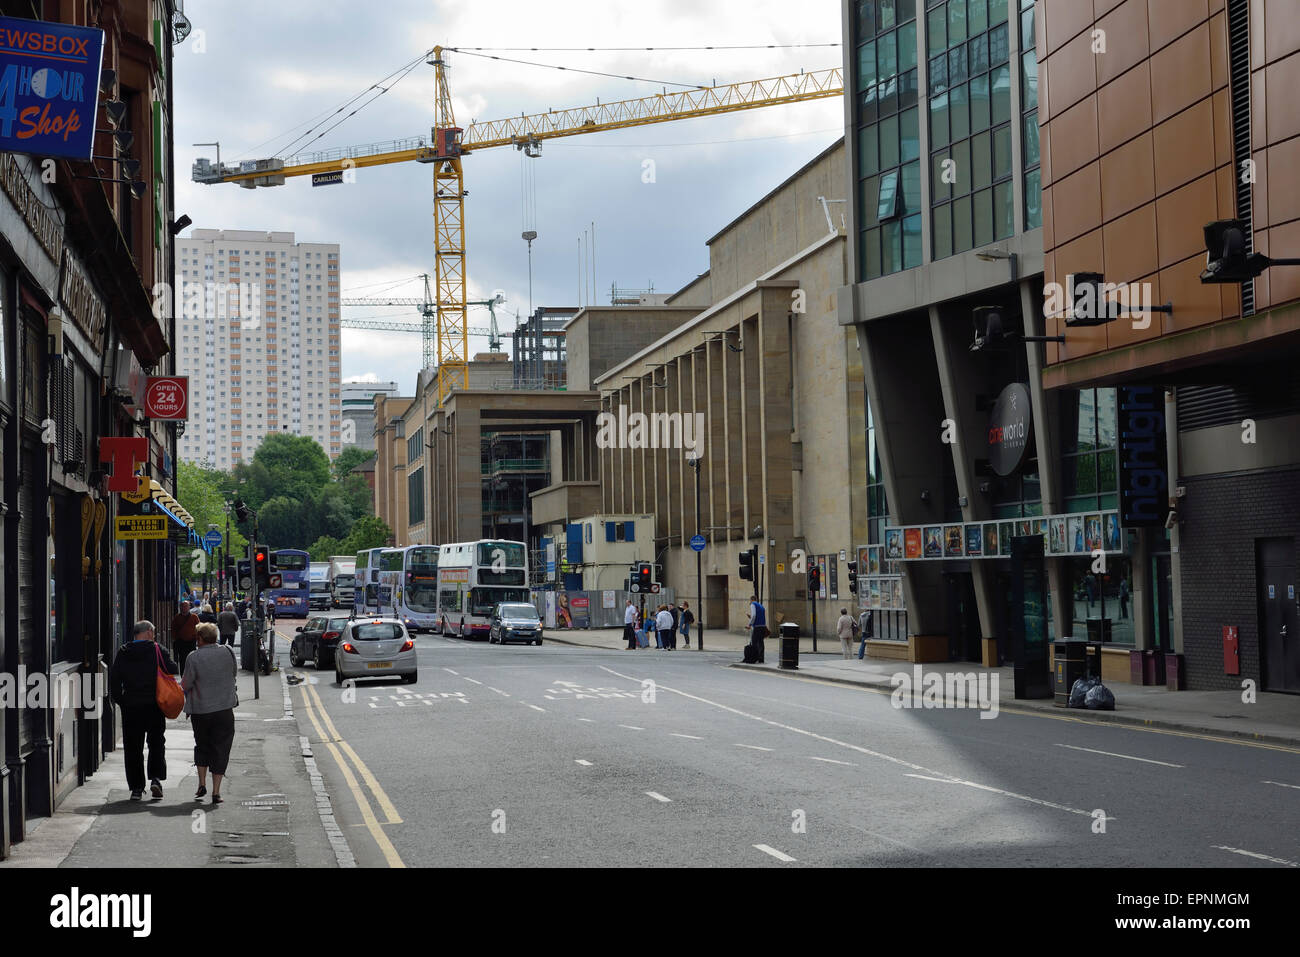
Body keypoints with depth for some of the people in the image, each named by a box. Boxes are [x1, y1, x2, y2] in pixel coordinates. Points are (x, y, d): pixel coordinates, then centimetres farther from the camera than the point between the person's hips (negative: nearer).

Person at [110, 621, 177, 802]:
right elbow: (172, 669, -7)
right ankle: (156, 778, -5)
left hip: (130, 707, 2)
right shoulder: (156, 650, -6)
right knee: (156, 743, 11)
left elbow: (114, 678, 2)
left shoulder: (122, 653, 3)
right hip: (154, 705, -2)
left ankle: (136, 787, 5)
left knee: (133, 747, 7)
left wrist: (119, 700, 10)